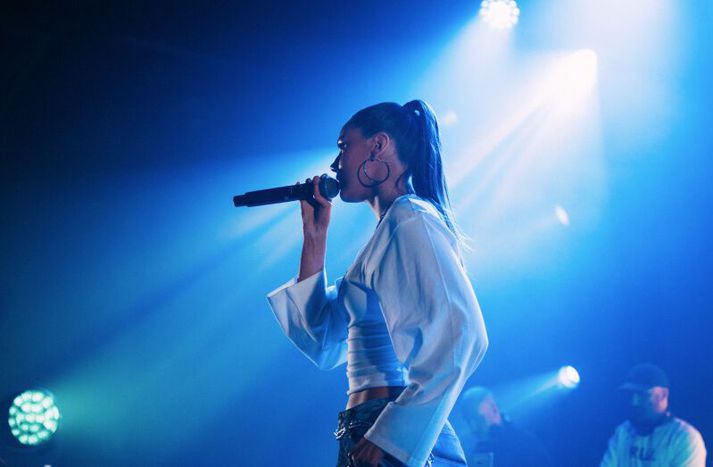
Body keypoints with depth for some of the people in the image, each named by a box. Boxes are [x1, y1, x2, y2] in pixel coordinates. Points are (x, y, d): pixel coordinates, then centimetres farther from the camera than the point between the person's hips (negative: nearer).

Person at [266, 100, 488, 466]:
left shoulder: (410, 217, -6)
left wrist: (393, 436, -24)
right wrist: (313, 235, 19)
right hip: (367, 433, 9)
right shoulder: (391, 232, 22)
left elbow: (461, 335, -20)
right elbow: (322, 344, 21)